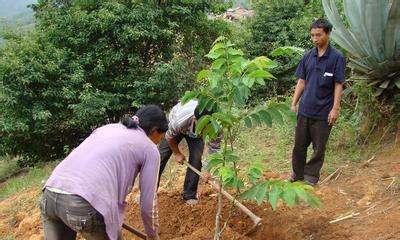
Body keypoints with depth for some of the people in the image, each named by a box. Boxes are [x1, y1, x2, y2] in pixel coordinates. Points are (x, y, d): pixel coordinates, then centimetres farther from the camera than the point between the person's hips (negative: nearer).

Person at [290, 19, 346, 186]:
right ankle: (297, 174, 27)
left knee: (319, 147, 7)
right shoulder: (308, 56, 6)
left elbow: (338, 85, -7)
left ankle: (311, 176, 22)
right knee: (299, 144, 11)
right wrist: (294, 103, 7)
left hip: (323, 112, -4)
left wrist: (335, 109, -12)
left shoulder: (337, 57, -7)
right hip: (305, 109, 4)